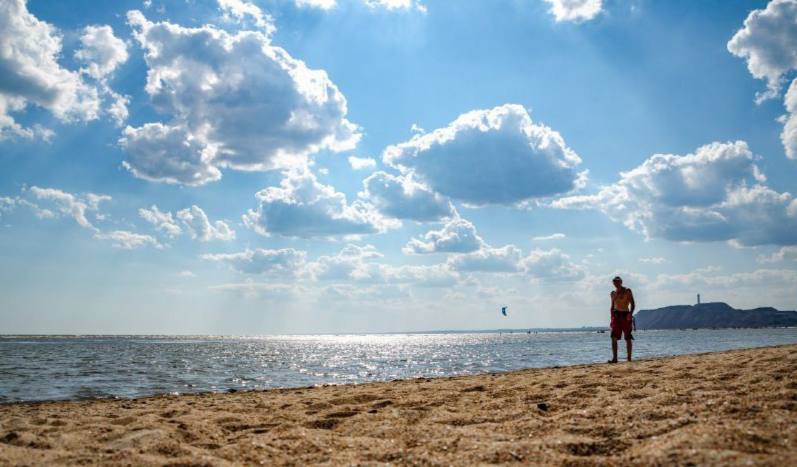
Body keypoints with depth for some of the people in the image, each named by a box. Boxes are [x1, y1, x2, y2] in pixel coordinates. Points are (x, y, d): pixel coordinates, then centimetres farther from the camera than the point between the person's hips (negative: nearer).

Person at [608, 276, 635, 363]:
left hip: (625, 315, -4)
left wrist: (631, 313, -23)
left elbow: (633, 304, -6)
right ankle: (614, 358, -10)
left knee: (628, 338, 0)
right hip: (616, 315, 4)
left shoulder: (627, 291, 0)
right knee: (614, 338, -8)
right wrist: (611, 319, 15)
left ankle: (629, 358, 6)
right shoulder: (613, 293, 14)